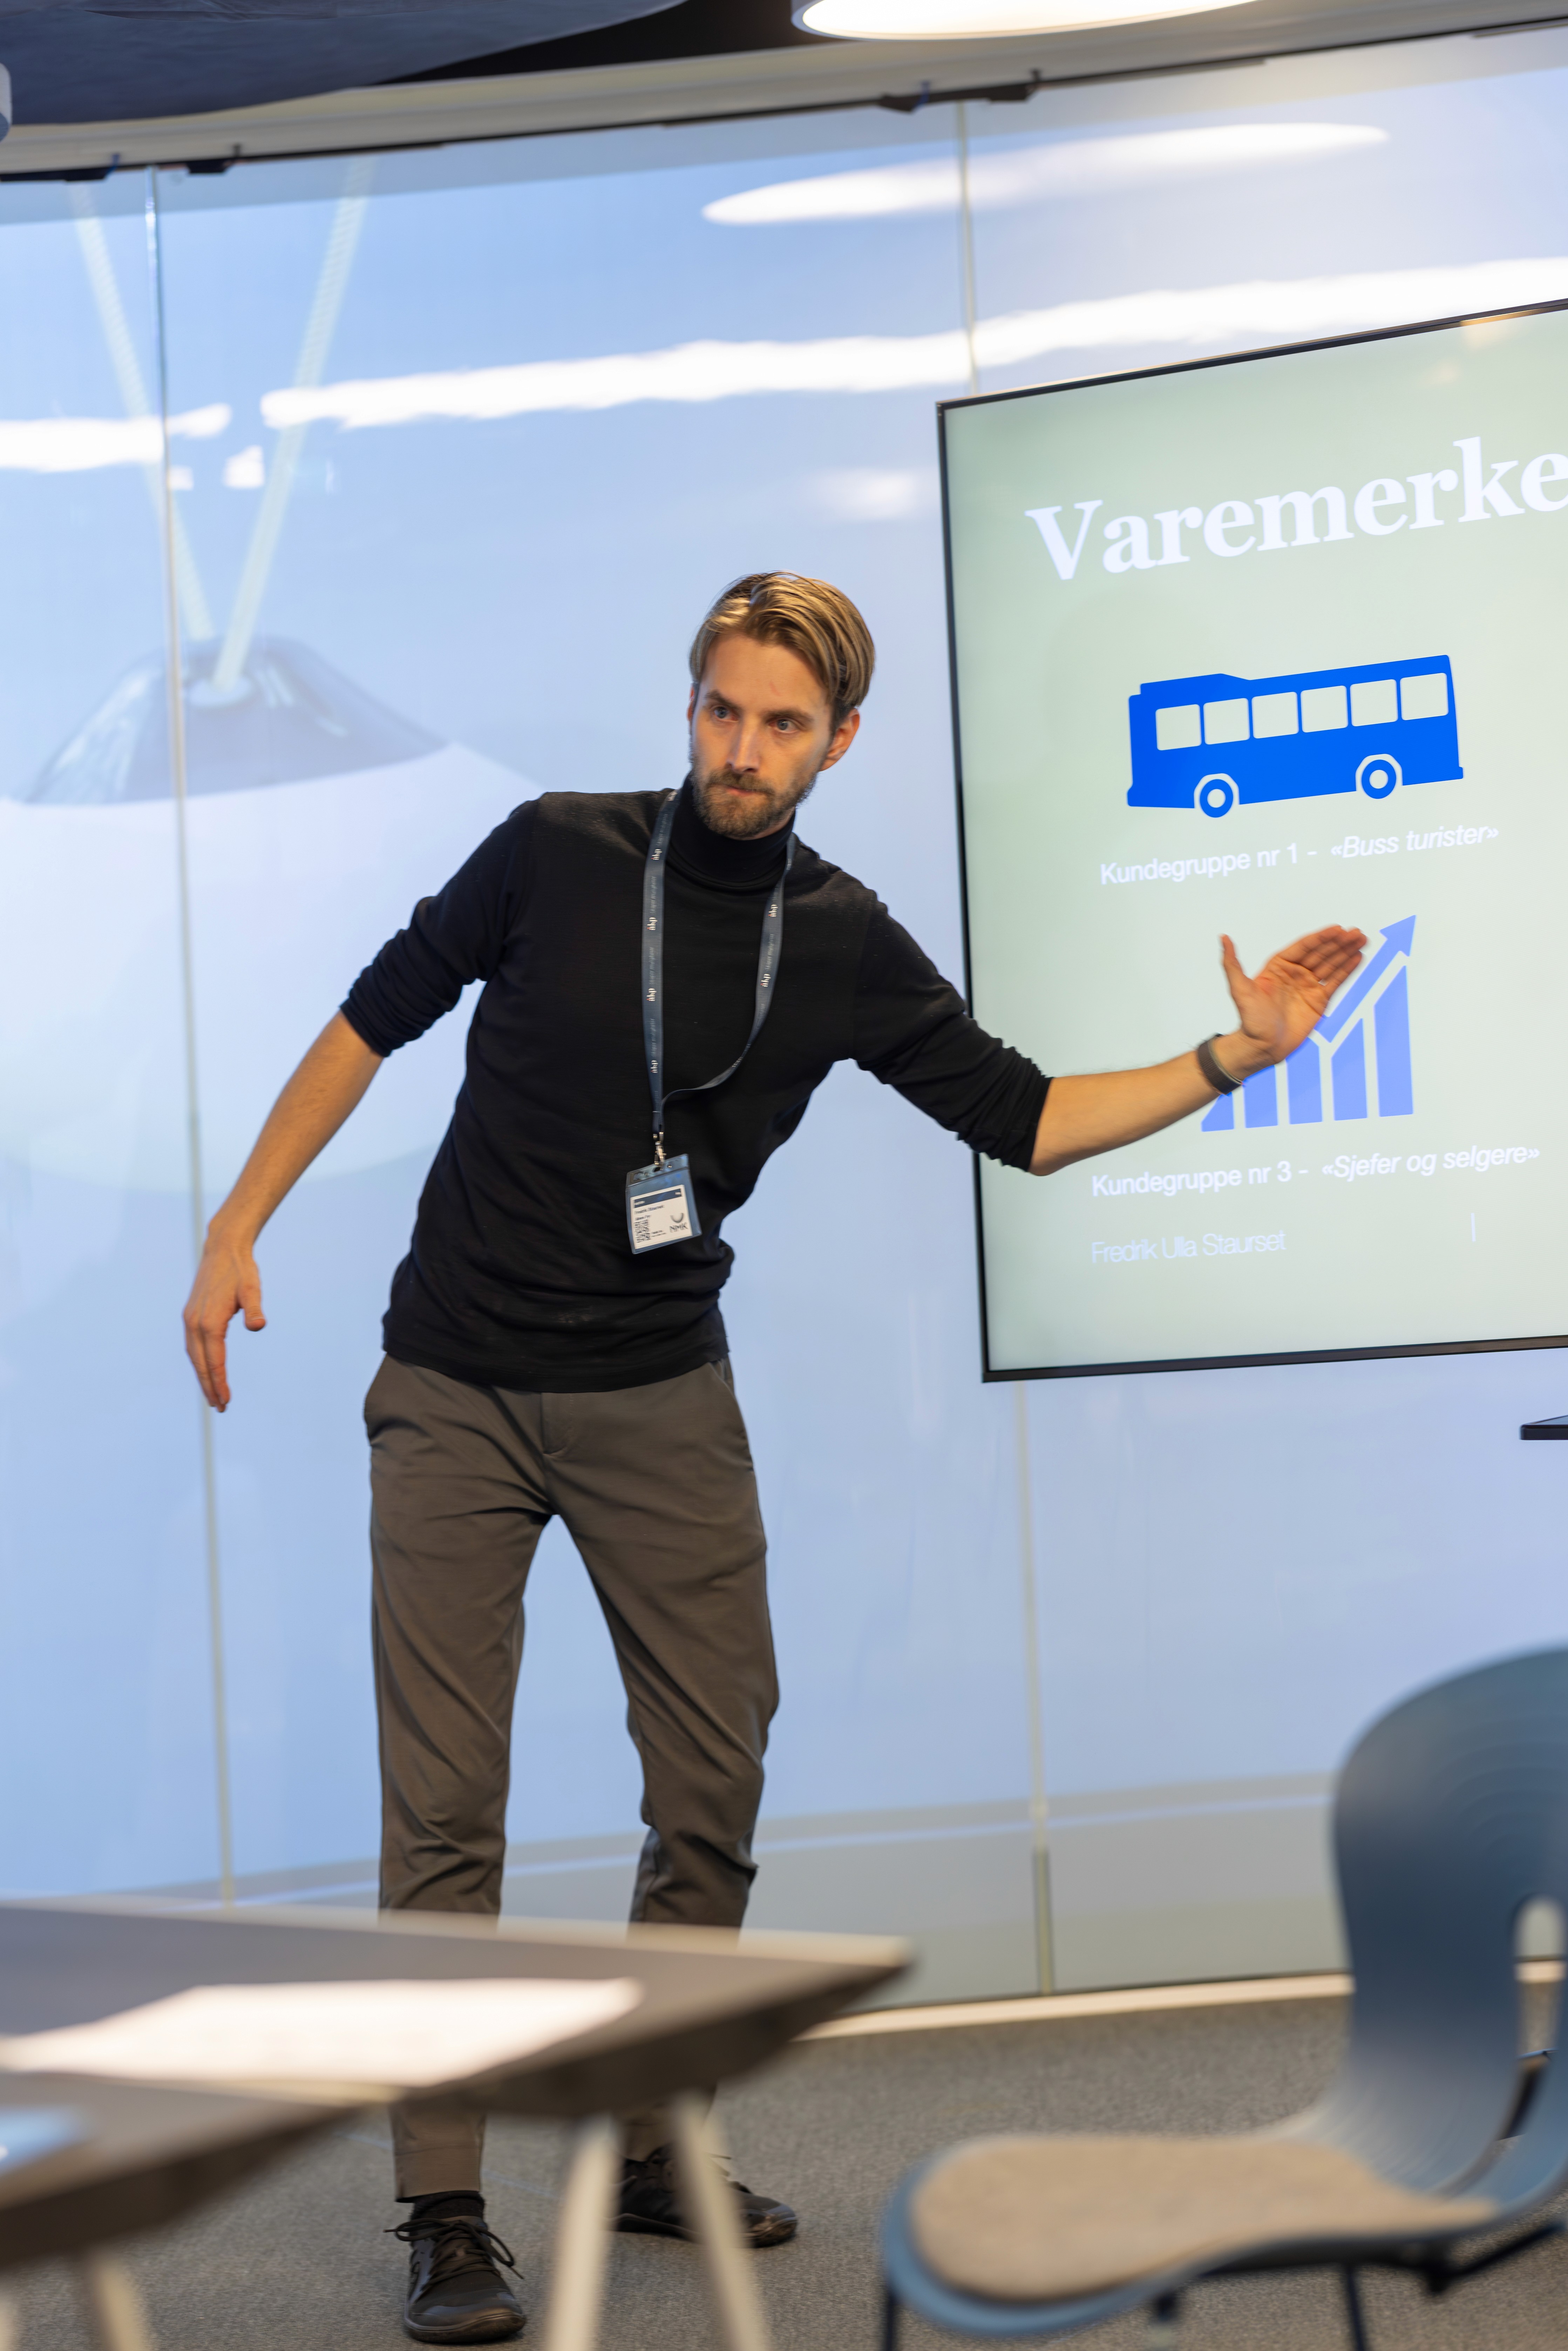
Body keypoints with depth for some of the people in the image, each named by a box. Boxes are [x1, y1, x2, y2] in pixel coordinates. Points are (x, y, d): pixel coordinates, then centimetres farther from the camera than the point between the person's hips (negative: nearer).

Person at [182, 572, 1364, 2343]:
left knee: (714, 1786, 4)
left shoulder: (846, 948, 2)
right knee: (443, 1811, -4)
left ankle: (650, 2149, 22)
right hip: (457, 1397, -3)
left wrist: (1231, 1058, -1)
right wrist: (237, 1229, 0)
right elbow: (375, 1020, 3)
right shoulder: (557, 852, -5)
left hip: (660, 1402, 3)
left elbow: (1022, 1117, 8)